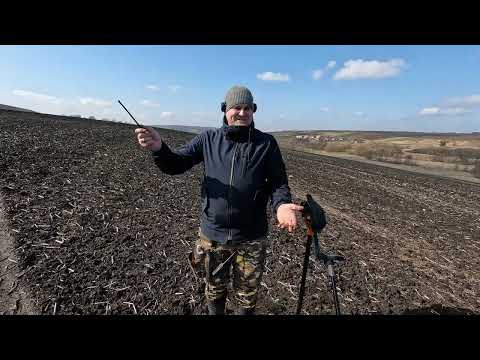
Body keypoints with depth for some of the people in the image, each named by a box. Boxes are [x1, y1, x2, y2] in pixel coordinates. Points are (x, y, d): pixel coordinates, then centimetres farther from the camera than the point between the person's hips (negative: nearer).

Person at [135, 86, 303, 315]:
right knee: (214, 291, 25)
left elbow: (278, 182, -2)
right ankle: (215, 312, 54)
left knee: (247, 298, 20)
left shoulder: (266, 143, -3)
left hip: (252, 238, -1)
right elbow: (175, 165, 0)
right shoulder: (208, 139, 0)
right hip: (212, 233, 1)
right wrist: (158, 148, -21)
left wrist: (281, 204, -24)